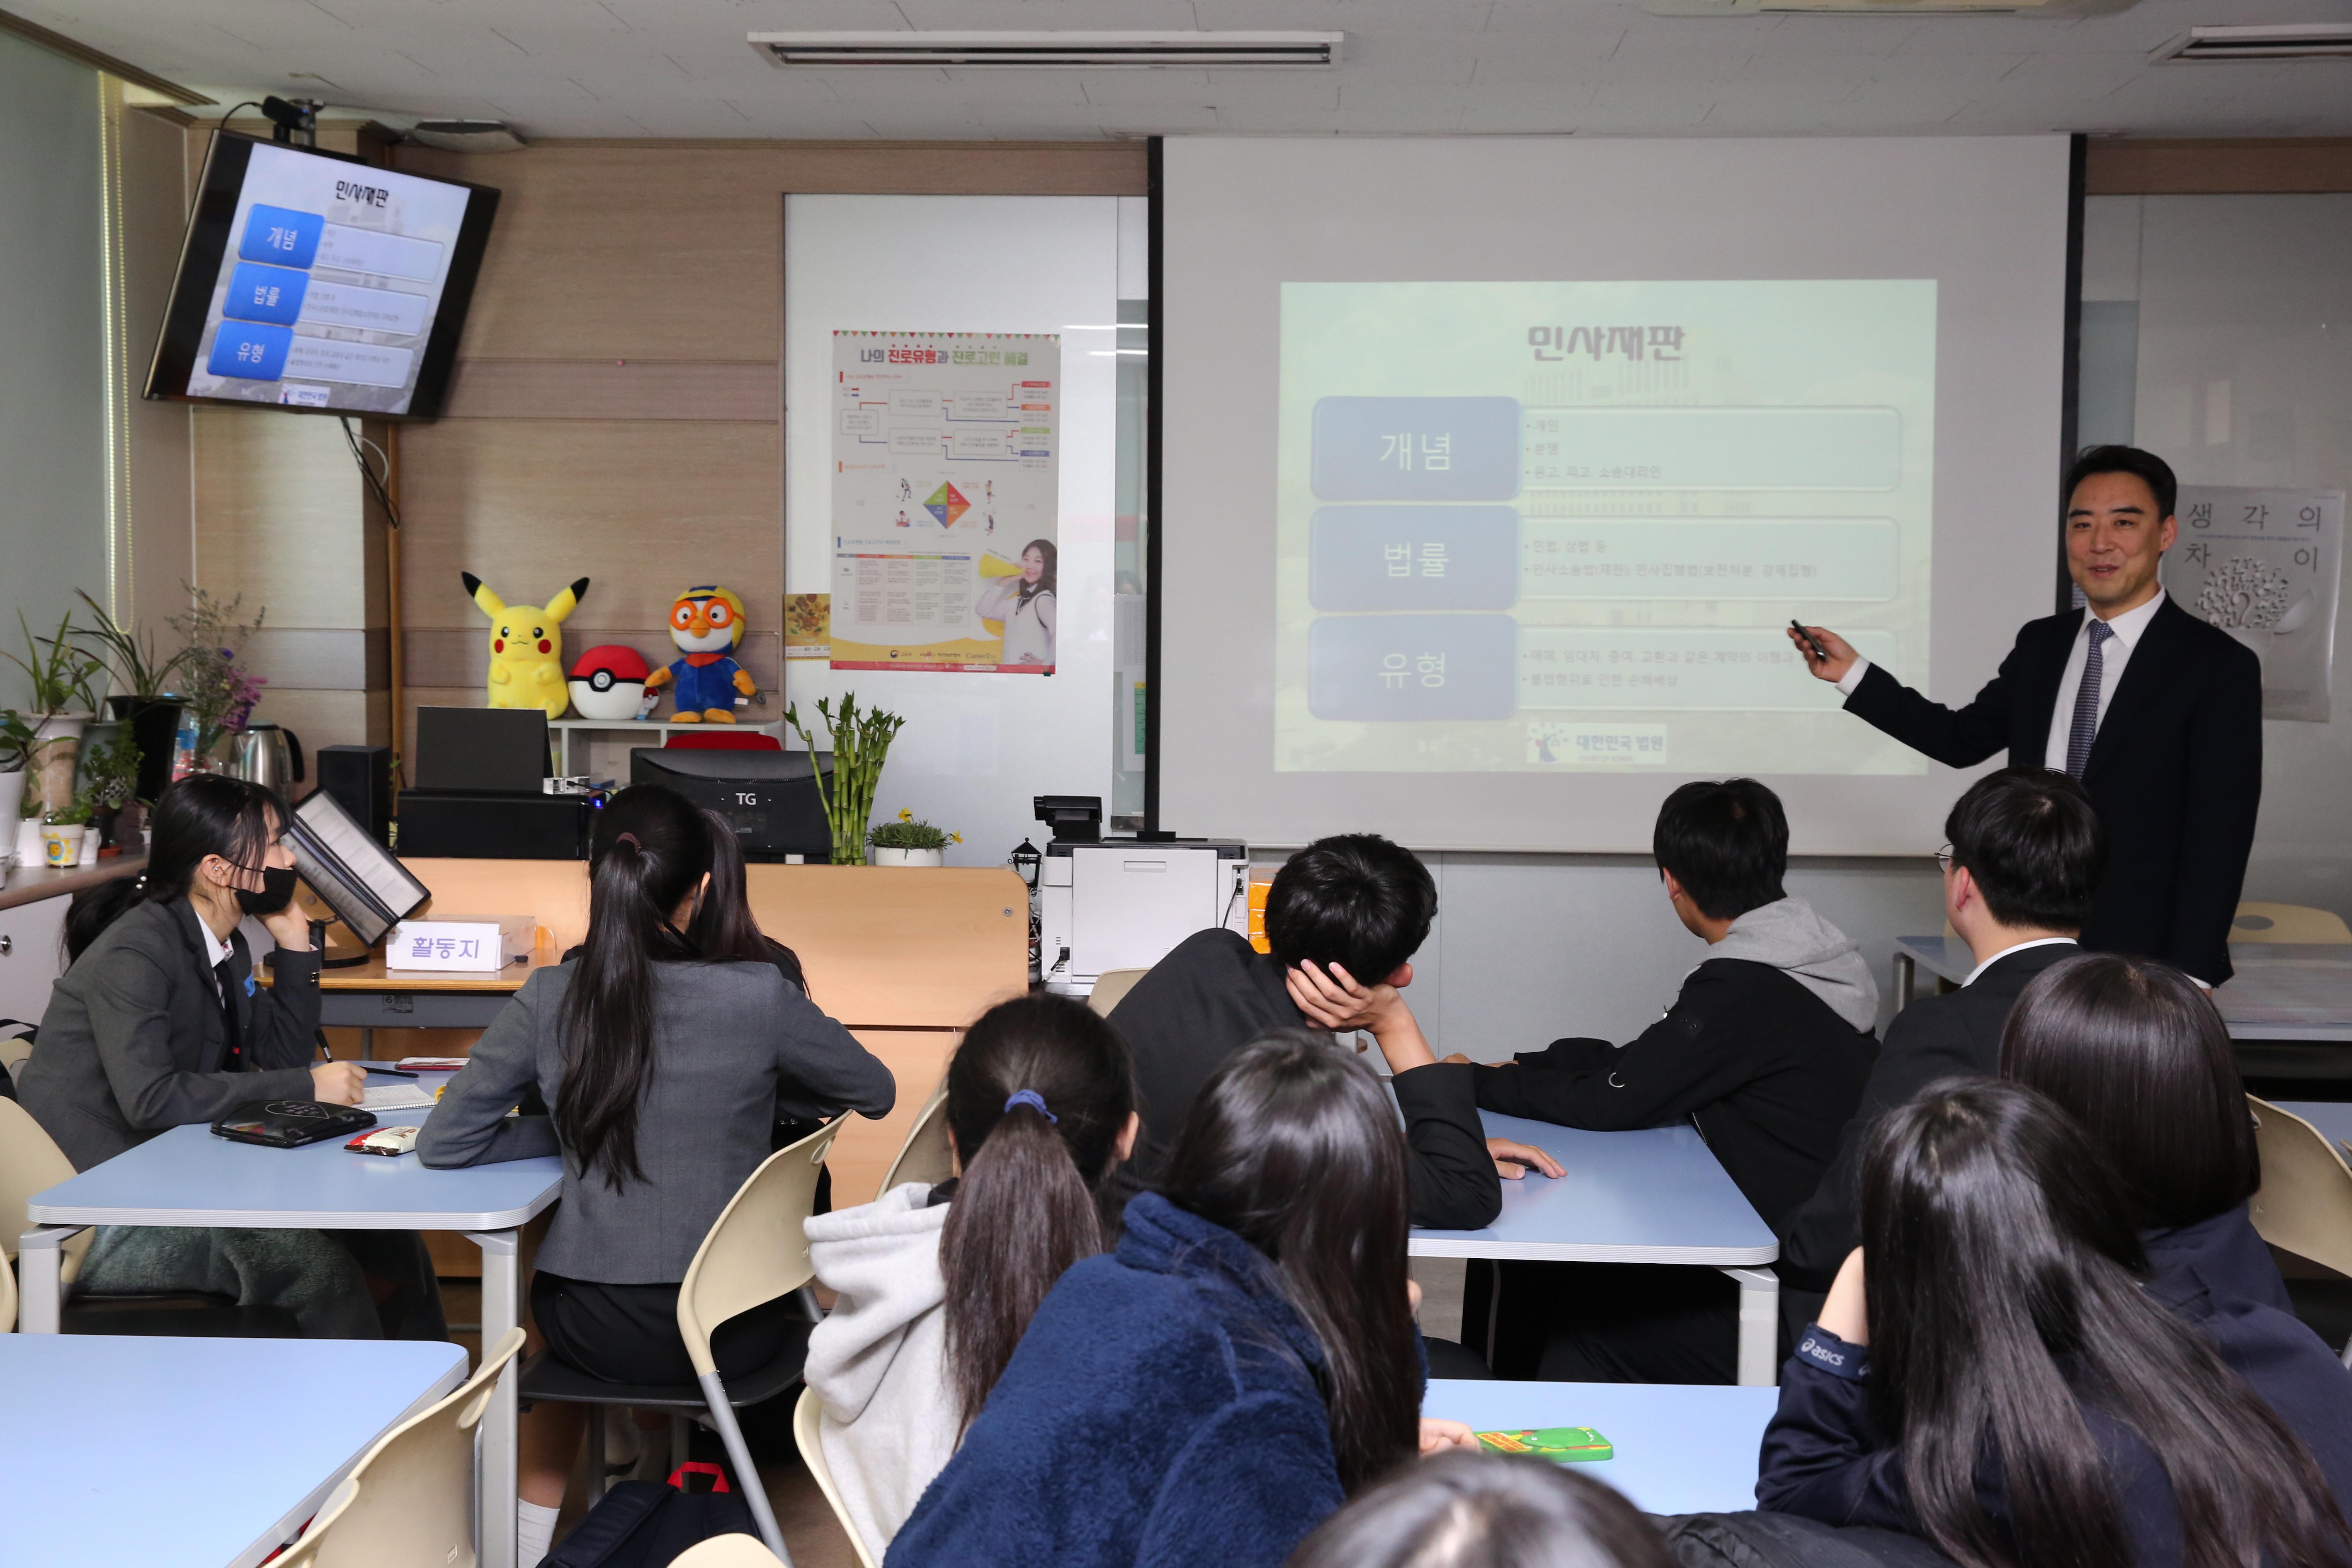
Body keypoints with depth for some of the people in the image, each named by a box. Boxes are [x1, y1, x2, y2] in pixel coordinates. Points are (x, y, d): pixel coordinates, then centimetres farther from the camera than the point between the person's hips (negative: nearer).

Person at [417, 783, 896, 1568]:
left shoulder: (549, 1000, -10)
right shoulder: (759, 996, -15)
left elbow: (442, 1143, -2)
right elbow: (876, 1092, 1)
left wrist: (570, 1130, 6)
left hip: (597, 1333, 1)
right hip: (733, 1333, -1)